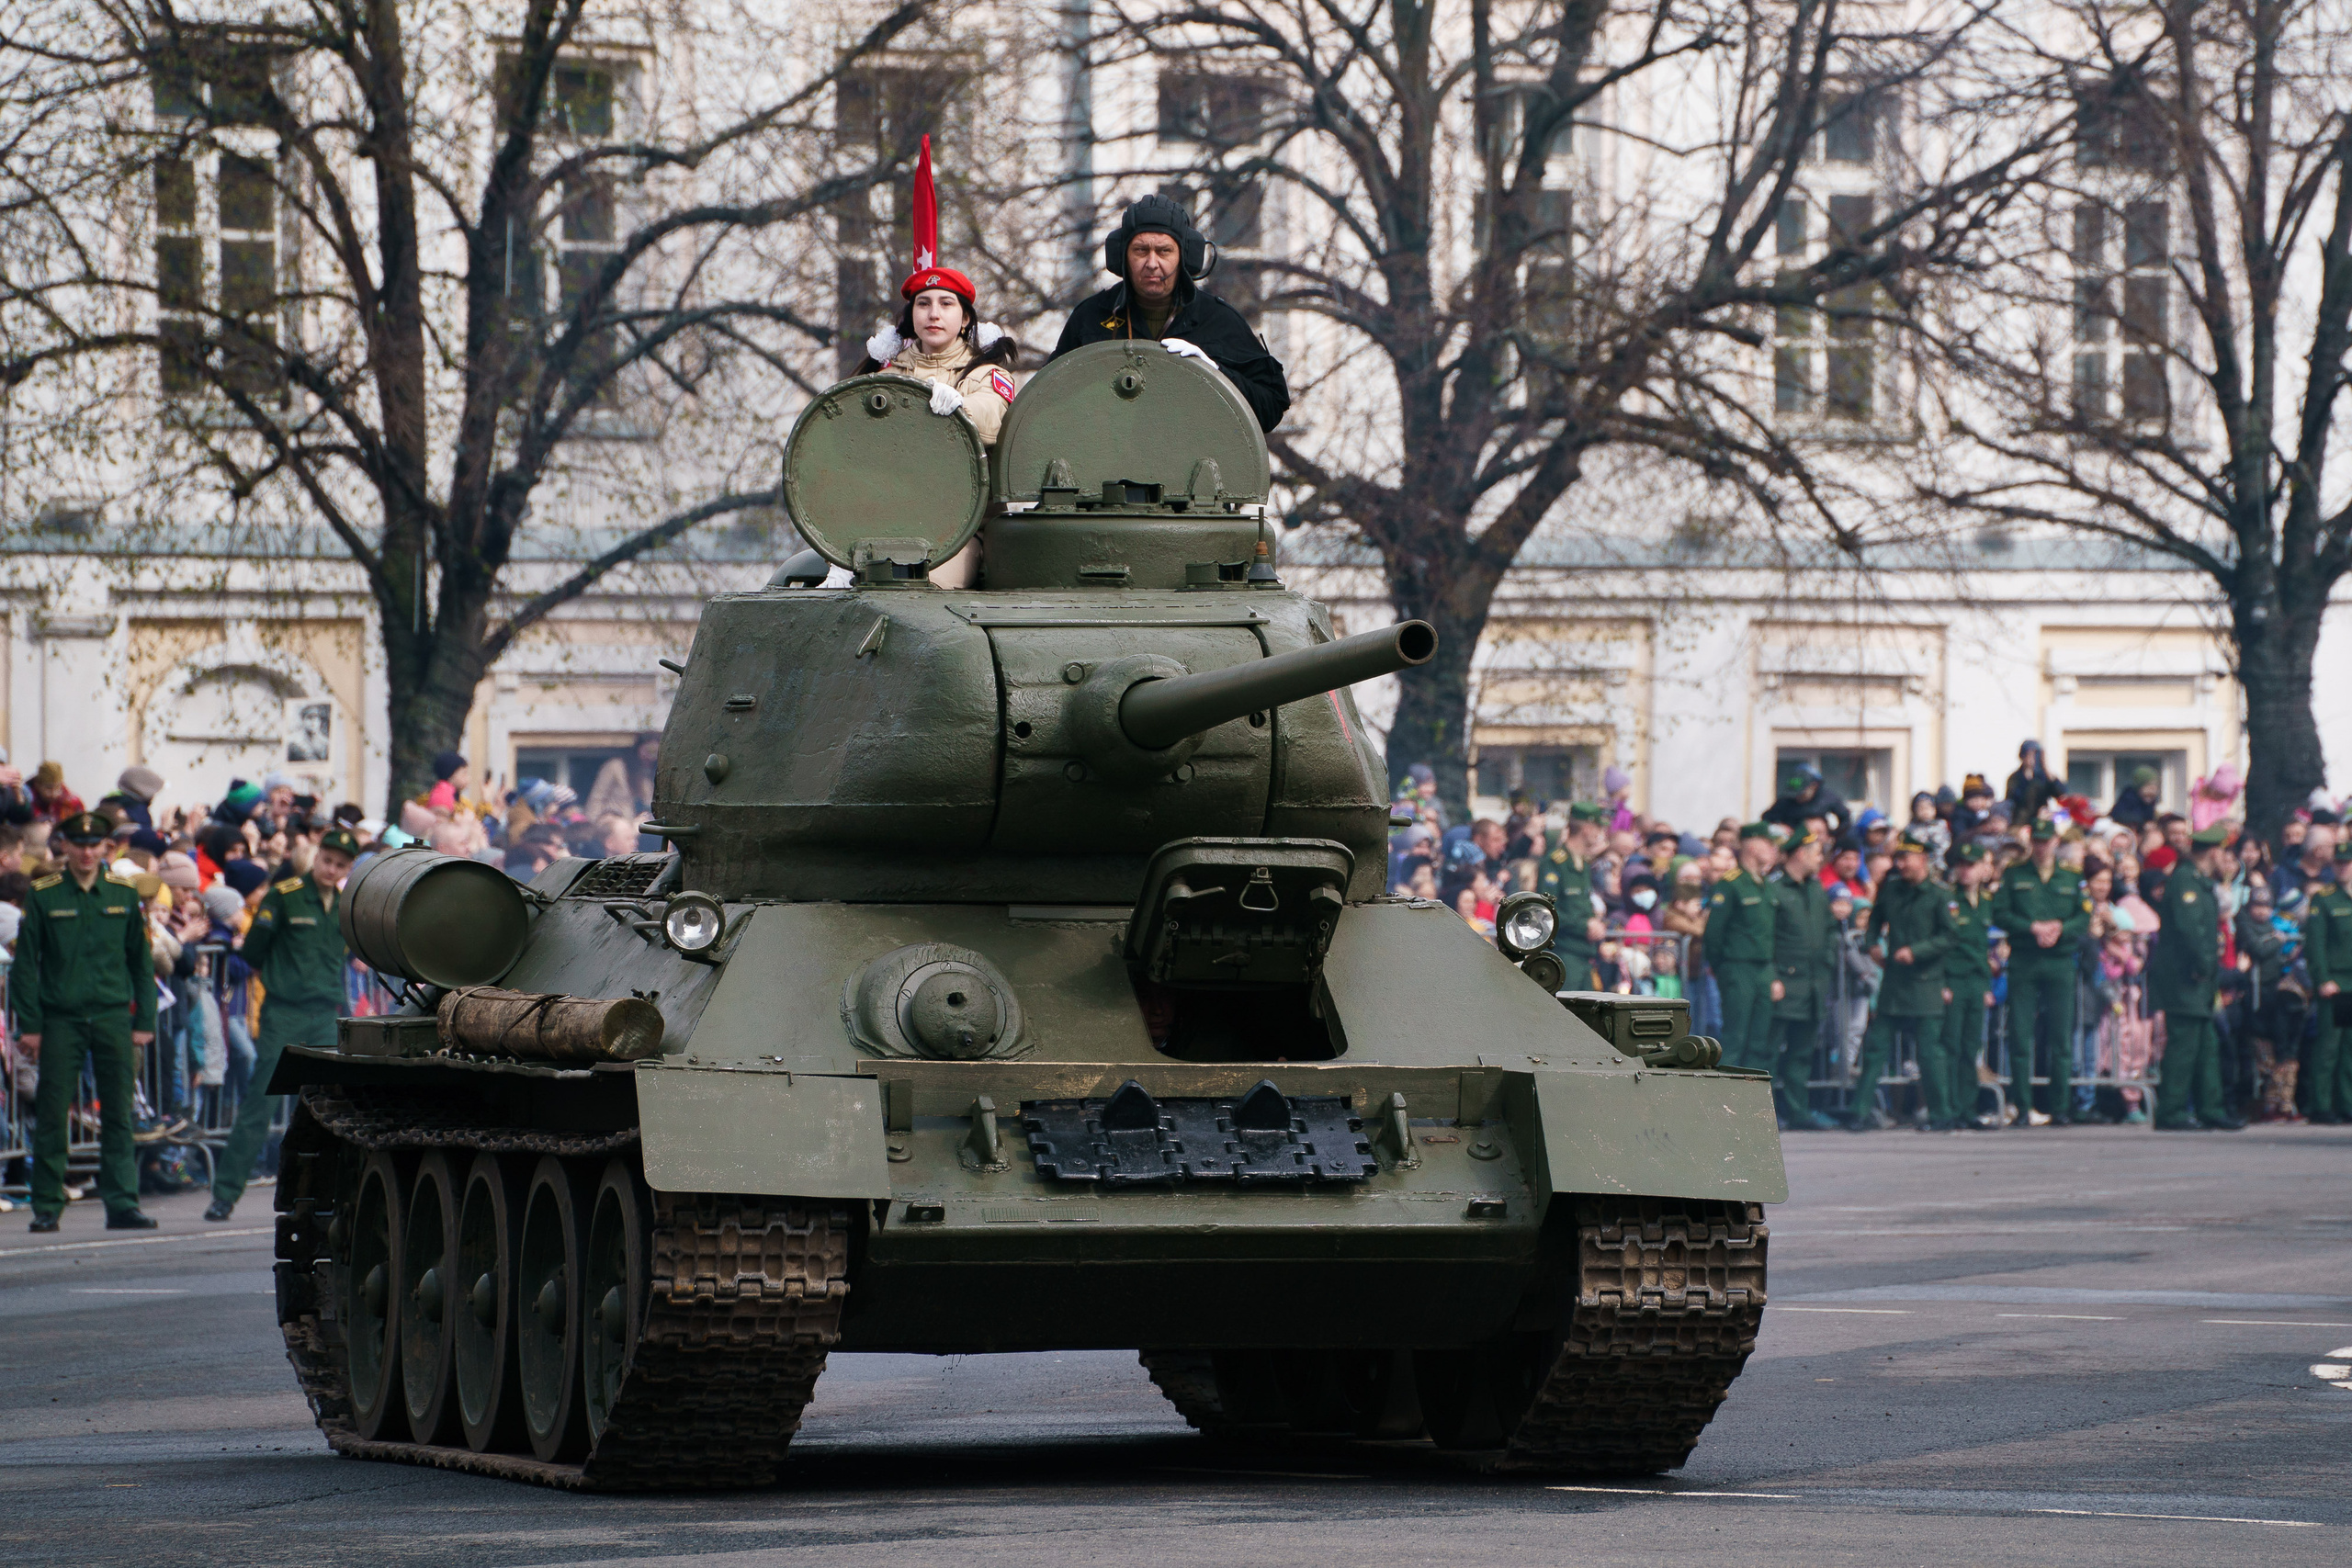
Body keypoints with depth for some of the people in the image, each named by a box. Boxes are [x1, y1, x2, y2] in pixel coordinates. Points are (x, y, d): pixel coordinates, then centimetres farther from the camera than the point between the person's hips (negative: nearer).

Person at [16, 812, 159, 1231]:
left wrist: (144, 1020, 8)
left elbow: (141, 960, 13)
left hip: (113, 1016, 2)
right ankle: (46, 1207, 6)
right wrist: (29, 1024, -3)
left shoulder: (124, 893, 7)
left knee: (118, 1114, 0)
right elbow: (26, 962, 2)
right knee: (52, 1114, -1)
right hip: (60, 1019, -2)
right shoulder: (43, 895, 1)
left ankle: (121, 1204, 2)